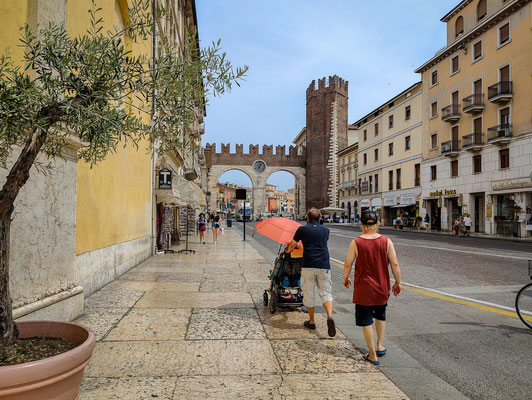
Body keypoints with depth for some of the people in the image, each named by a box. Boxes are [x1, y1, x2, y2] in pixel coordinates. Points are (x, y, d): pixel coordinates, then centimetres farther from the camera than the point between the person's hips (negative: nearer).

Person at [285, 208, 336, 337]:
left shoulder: (302, 229, 6)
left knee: (309, 294, 12)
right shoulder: (325, 230, 14)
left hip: (308, 266, -2)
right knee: (326, 293, 7)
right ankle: (330, 316, -17)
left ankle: (311, 322, 21)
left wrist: (287, 251, 42)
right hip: (324, 265, 2)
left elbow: (292, 244, 20)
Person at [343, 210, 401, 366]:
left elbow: (348, 264, -6)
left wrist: (345, 278, 12)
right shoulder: (386, 241, -7)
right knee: (380, 315, 27)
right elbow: (395, 264, -5)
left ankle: (373, 355, 14)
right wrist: (398, 282, 7)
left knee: (366, 321, 8)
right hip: (382, 286, 3)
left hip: (363, 289, -3)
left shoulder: (356, 243, -12)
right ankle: (380, 345, 30)